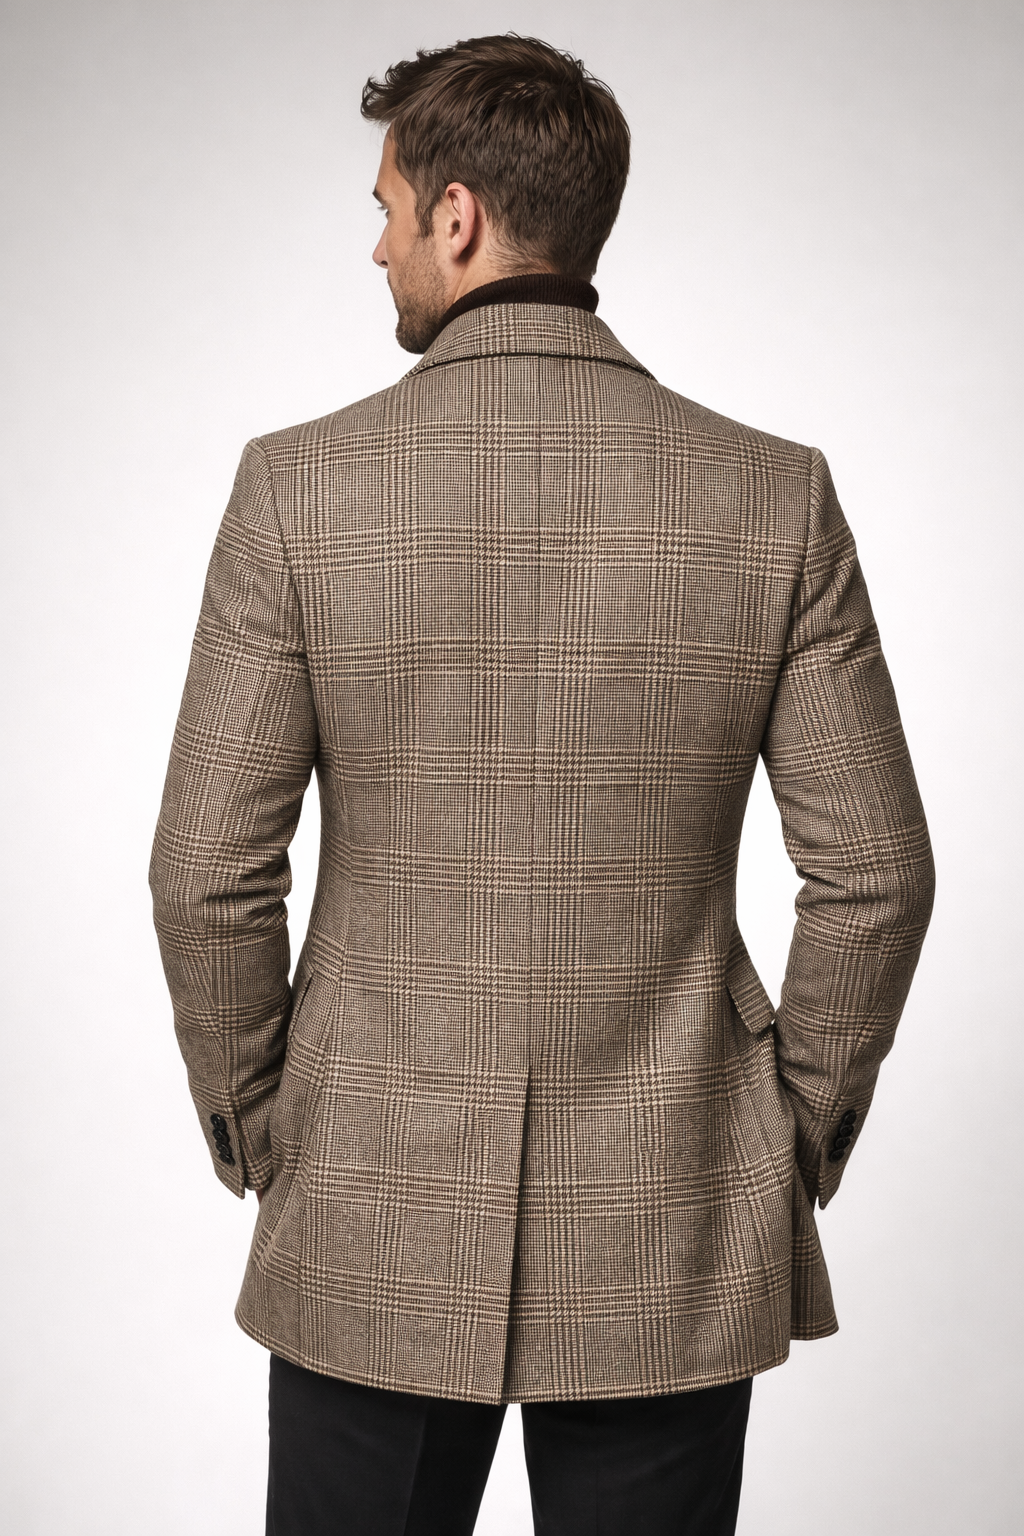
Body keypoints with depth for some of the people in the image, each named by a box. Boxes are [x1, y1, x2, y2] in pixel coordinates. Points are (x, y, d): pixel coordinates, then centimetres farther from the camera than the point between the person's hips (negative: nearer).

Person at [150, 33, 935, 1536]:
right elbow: (876, 871, -4)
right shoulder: (775, 494, -6)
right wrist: (793, 1143, 9)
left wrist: (253, 1130, 7)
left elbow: (210, 867, -8)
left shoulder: (301, 486, -10)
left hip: (372, 1230, 0)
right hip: (674, 1242, 1)